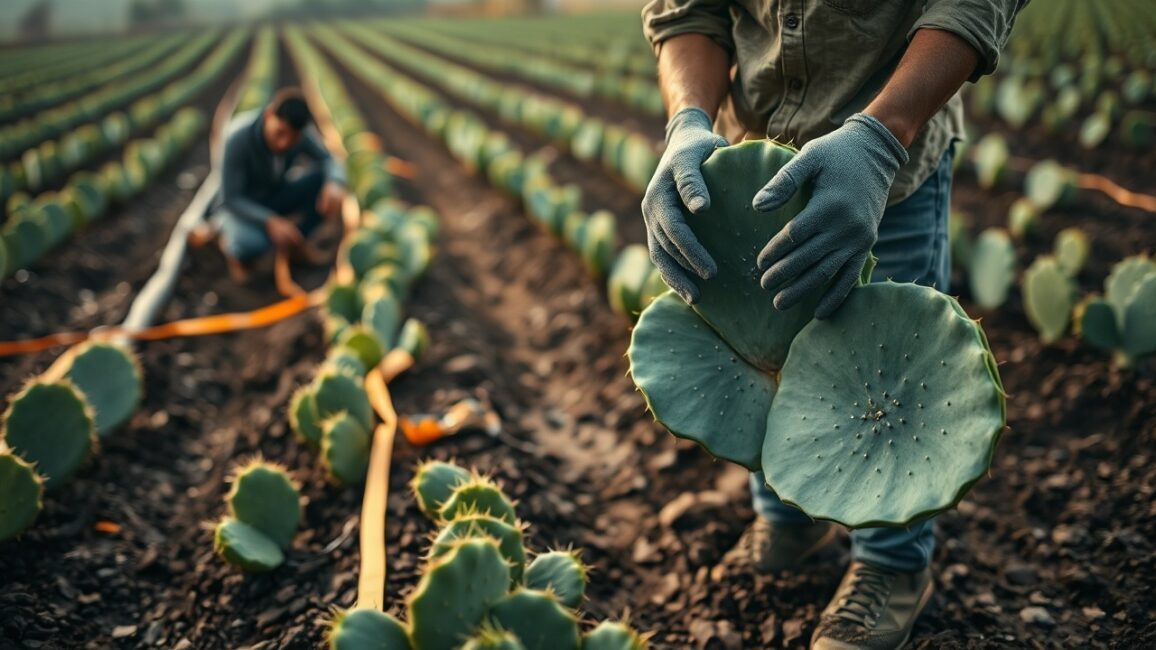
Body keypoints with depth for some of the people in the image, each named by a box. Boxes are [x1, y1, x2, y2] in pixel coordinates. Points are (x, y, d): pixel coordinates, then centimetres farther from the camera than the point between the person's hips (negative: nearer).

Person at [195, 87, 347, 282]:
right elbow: (230, 199, -28)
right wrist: (271, 222, -43)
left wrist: (334, 184, -40)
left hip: (274, 198, 5)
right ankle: (234, 244, 0)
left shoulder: (298, 131, -20)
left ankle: (295, 240, 2)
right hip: (238, 206, -5)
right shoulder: (238, 138, -33)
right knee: (251, 245, -39)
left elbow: (330, 162, -14)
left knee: (327, 182, -21)